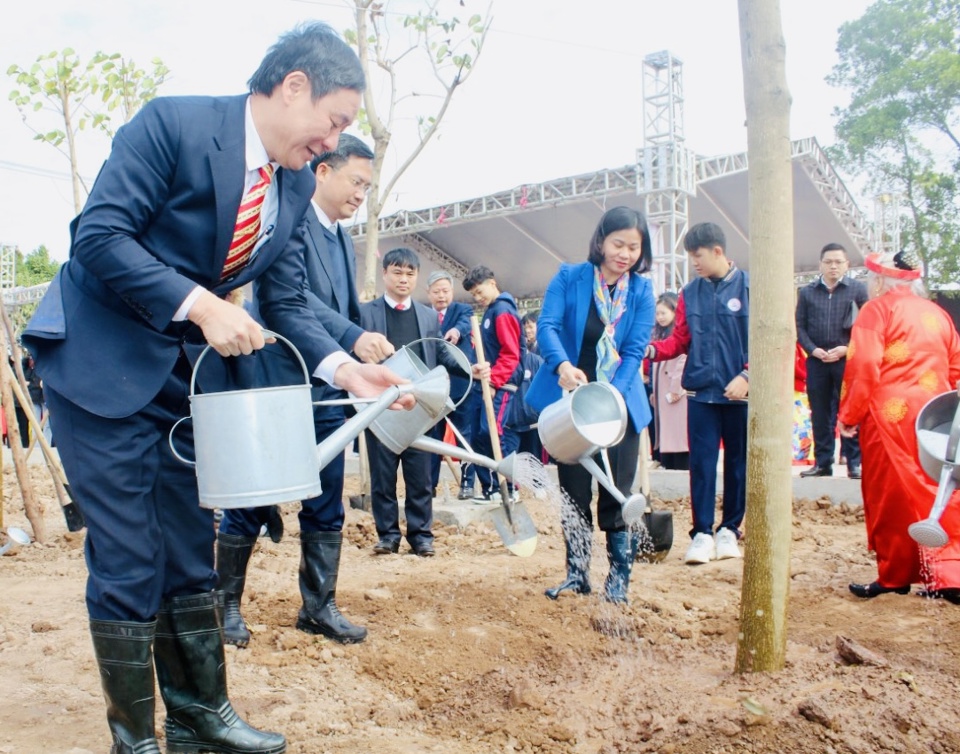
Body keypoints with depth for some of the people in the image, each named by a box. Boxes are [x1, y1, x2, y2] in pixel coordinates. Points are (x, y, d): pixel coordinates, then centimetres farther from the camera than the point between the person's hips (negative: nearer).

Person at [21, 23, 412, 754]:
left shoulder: (295, 181, 4)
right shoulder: (173, 122, -16)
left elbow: (287, 301, 4)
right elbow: (98, 235, -21)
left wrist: (344, 367, -11)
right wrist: (200, 305, -26)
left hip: (188, 373, 7)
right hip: (102, 364, -7)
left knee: (191, 547, 12)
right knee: (127, 556, -1)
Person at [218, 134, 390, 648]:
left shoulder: (344, 241, 17)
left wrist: (375, 354, 4)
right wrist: (354, 338, -32)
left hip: (326, 392, 8)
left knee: (326, 506, 10)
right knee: (251, 504, 5)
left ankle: (319, 606, 21)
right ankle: (226, 603, 21)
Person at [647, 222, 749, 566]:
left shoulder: (749, 287, -3)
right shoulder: (690, 293, 8)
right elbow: (680, 340, 6)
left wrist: (747, 376, -15)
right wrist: (652, 349, -12)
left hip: (739, 393, -2)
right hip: (701, 392, 2)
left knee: (738, 462, 8)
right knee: (701, 463, 1)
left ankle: (729, 530, 20)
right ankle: (702, 533, 7)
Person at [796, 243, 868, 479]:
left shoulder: (857, 289, 3)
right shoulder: (807, 292, 9)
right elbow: (800, 326, 7)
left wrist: (846, 348, -12)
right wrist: (813, 349, -7)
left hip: (847, 360, -2)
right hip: (816, 361, 2)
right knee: (820, 414, 7)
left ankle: (854, 463, 7)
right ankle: (822, 463, 14)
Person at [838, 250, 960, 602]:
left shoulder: (878, 309, -4)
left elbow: (863, 366, -13)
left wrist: (848, 414, -7)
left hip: (890, 415, -6)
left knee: (889, 497, 3)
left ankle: (894, 576, 11)